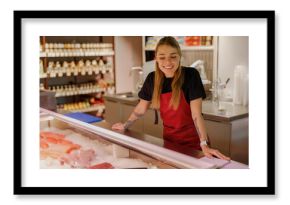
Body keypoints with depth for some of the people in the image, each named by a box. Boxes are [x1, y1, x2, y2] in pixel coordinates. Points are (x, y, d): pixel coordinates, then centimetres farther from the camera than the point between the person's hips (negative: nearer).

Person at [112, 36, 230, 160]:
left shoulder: (190, 75, -19)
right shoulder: (152, 78, -8)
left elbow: (196, 114, -23)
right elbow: (140, 109, 7)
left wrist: (204, 145, -30)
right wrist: (125, 125, 15)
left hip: (193, 142, -3)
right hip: (169, 140, 4)